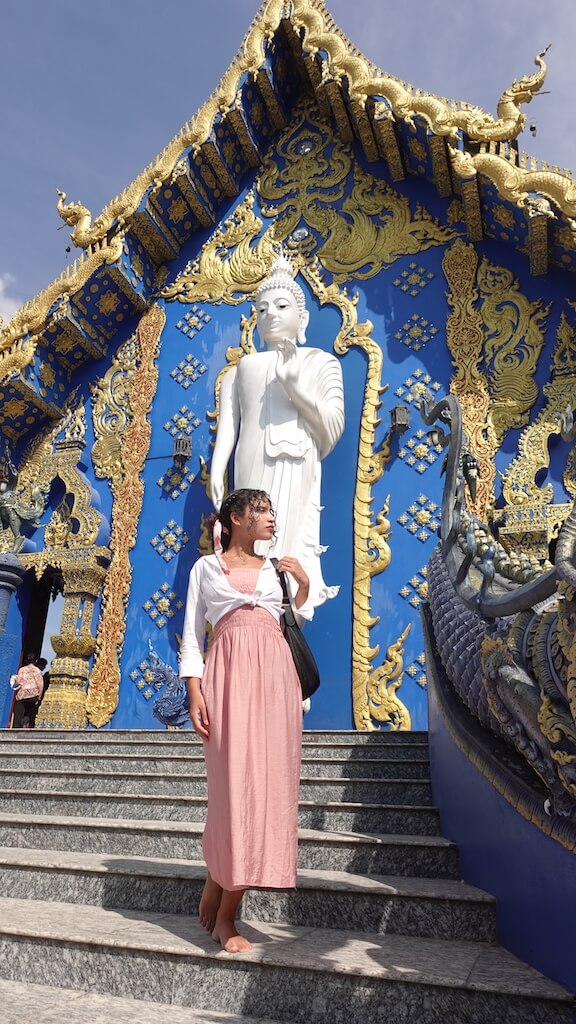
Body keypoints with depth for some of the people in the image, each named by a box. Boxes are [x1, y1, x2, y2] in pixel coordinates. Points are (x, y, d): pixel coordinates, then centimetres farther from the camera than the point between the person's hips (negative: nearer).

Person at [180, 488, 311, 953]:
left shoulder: (277, 569, 19)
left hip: (275, 674, 4)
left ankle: (223, 911, 11)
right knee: (235, 782, -7)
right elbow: (192, 634, 5)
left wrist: (303, 584, 5)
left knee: (267, 782, -1)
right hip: (229, 672, -3)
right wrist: (195, 691, -6)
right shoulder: (206, 567, 11)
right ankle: (223, 914, 13)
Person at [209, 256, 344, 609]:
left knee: (288, 554, -13)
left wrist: (296, 385, -8)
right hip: (250, 477, 2)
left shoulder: (321, 361, 18)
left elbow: (333, 431, 6)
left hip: (294, 476, -2)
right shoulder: (243, 368, 25)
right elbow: (227, 425, 11)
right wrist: (216, 472, -7)